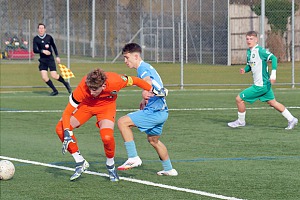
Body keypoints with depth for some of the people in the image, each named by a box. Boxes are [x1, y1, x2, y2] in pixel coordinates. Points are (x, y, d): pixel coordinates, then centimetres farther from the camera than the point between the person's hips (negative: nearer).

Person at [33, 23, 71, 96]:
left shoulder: (49, 37, 0)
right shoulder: (36, 39, -2)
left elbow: (54, 47, 13)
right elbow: (35, 50, -10)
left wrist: (57, 56, 11)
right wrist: (42, 51, -25)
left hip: (50, 59, -1)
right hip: (42, 60, 1)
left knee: (54, 76, -10)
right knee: (44, 77, -10)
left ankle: (65, 83, 17)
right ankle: (55, 90, 7)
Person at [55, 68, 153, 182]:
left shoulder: (114, 82, -37)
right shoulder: (82, 88, -36)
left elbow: (134, 81, -14)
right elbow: (67, 113, -29)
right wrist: (67, 134, -42)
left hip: (106, 105, -1)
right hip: (86, 105, 1)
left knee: (107, 137, -28)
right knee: (60, 129, -17)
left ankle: (111, 166, 4)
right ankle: (80, 163, 0)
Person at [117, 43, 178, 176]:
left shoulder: (142, 68, -13)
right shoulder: (147, 67, 18)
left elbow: (148, 81, -36)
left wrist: (145, 93, -55)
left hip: (154, 111, -11)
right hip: (162, 111, 11)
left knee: (122, 122, -16)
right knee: (153, 140, 28)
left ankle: (133, 158, -17)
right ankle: (169, 169, 40)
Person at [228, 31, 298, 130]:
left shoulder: (259, 50, -17)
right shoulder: (249, 52, 10)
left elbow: (273, 58, -23)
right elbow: (250, 65, 22)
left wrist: (273, 74, -30)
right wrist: (244, 70, 0)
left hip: (260, 86, -9)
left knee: (239, 99, -4)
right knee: (272, 102, 17)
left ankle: (241, 121, 15)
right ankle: (291, 119, 23)